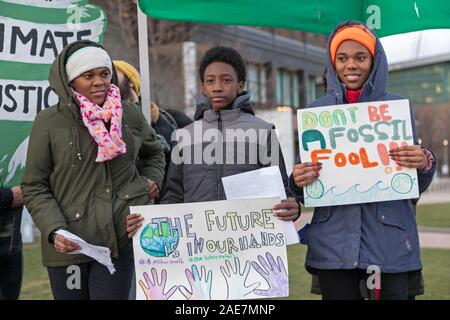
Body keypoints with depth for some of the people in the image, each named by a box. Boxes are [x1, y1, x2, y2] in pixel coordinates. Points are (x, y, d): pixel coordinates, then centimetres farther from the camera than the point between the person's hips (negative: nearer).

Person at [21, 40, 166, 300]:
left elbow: (154, 154, 28)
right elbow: (34, 188, 0)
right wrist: (54, 230, -13)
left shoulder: (131, 116, 8)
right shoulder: (49, 122, -2)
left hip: (121, 241, 1)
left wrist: (152, 181, 10)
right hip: (67, 247, -1)